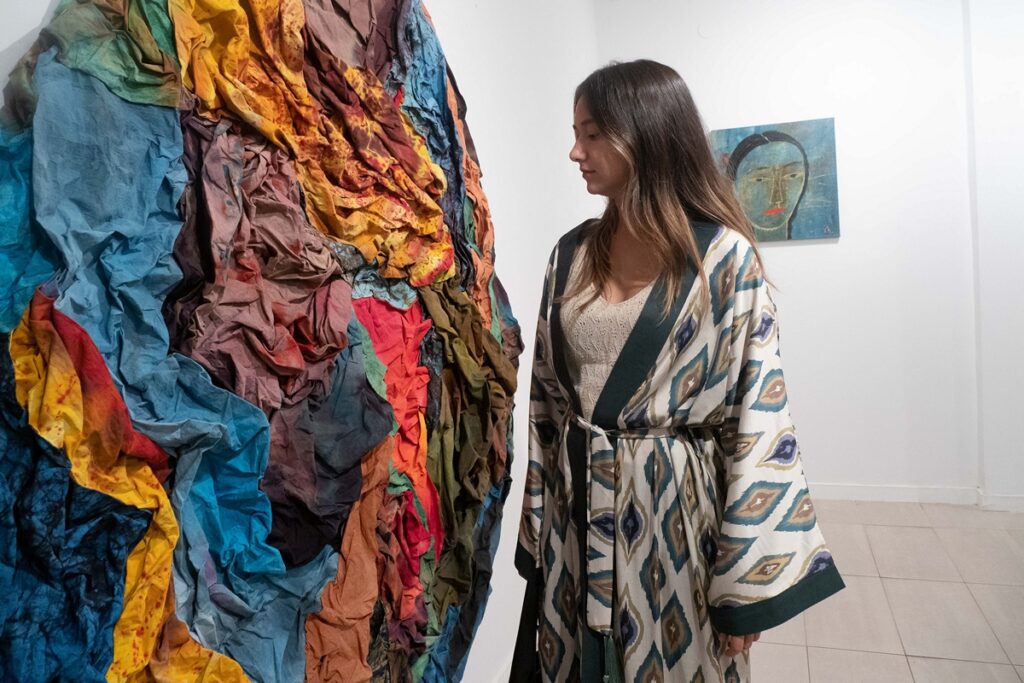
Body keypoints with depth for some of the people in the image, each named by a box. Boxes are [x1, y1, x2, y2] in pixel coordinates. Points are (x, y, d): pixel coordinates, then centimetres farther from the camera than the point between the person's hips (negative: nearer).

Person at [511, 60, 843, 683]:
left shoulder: (725, 257, -10)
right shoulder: (573, 253, 3)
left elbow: (759, 419, -11)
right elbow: (546, 396, 6)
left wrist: (745, 583, -10)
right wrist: (539, 523, 6)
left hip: (675, 515, -4)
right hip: (575, 517, 4)